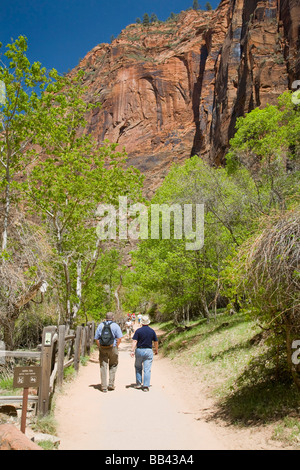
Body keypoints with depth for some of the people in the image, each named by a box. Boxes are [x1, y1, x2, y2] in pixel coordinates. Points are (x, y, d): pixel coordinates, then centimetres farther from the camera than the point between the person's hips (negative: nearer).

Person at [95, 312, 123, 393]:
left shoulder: (100, 325, 6)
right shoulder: (115, 326, -2)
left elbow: (96, 338, 5)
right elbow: (119, 338, -8)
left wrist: (100, 347, 9)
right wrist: (116, 347, 4)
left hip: (102, 348, 2)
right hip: (112, 348, -2)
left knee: (103, 367, 4)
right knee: (113, 366, 14)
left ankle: (104, 386, 4)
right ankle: (111, 384, 10)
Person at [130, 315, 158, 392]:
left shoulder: (138, 330, -5)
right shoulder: (152, 331, 1)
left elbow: (134, 341, -11)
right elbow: (156, 342, 9)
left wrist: (132, 351, -12)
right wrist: (156, 350, 23)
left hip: (139, 350, 0)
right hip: (148, 351, 1)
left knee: (138, 367, 17)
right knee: (147, 369, 1)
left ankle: (138, 383, 19)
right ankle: (146, 386, -2)